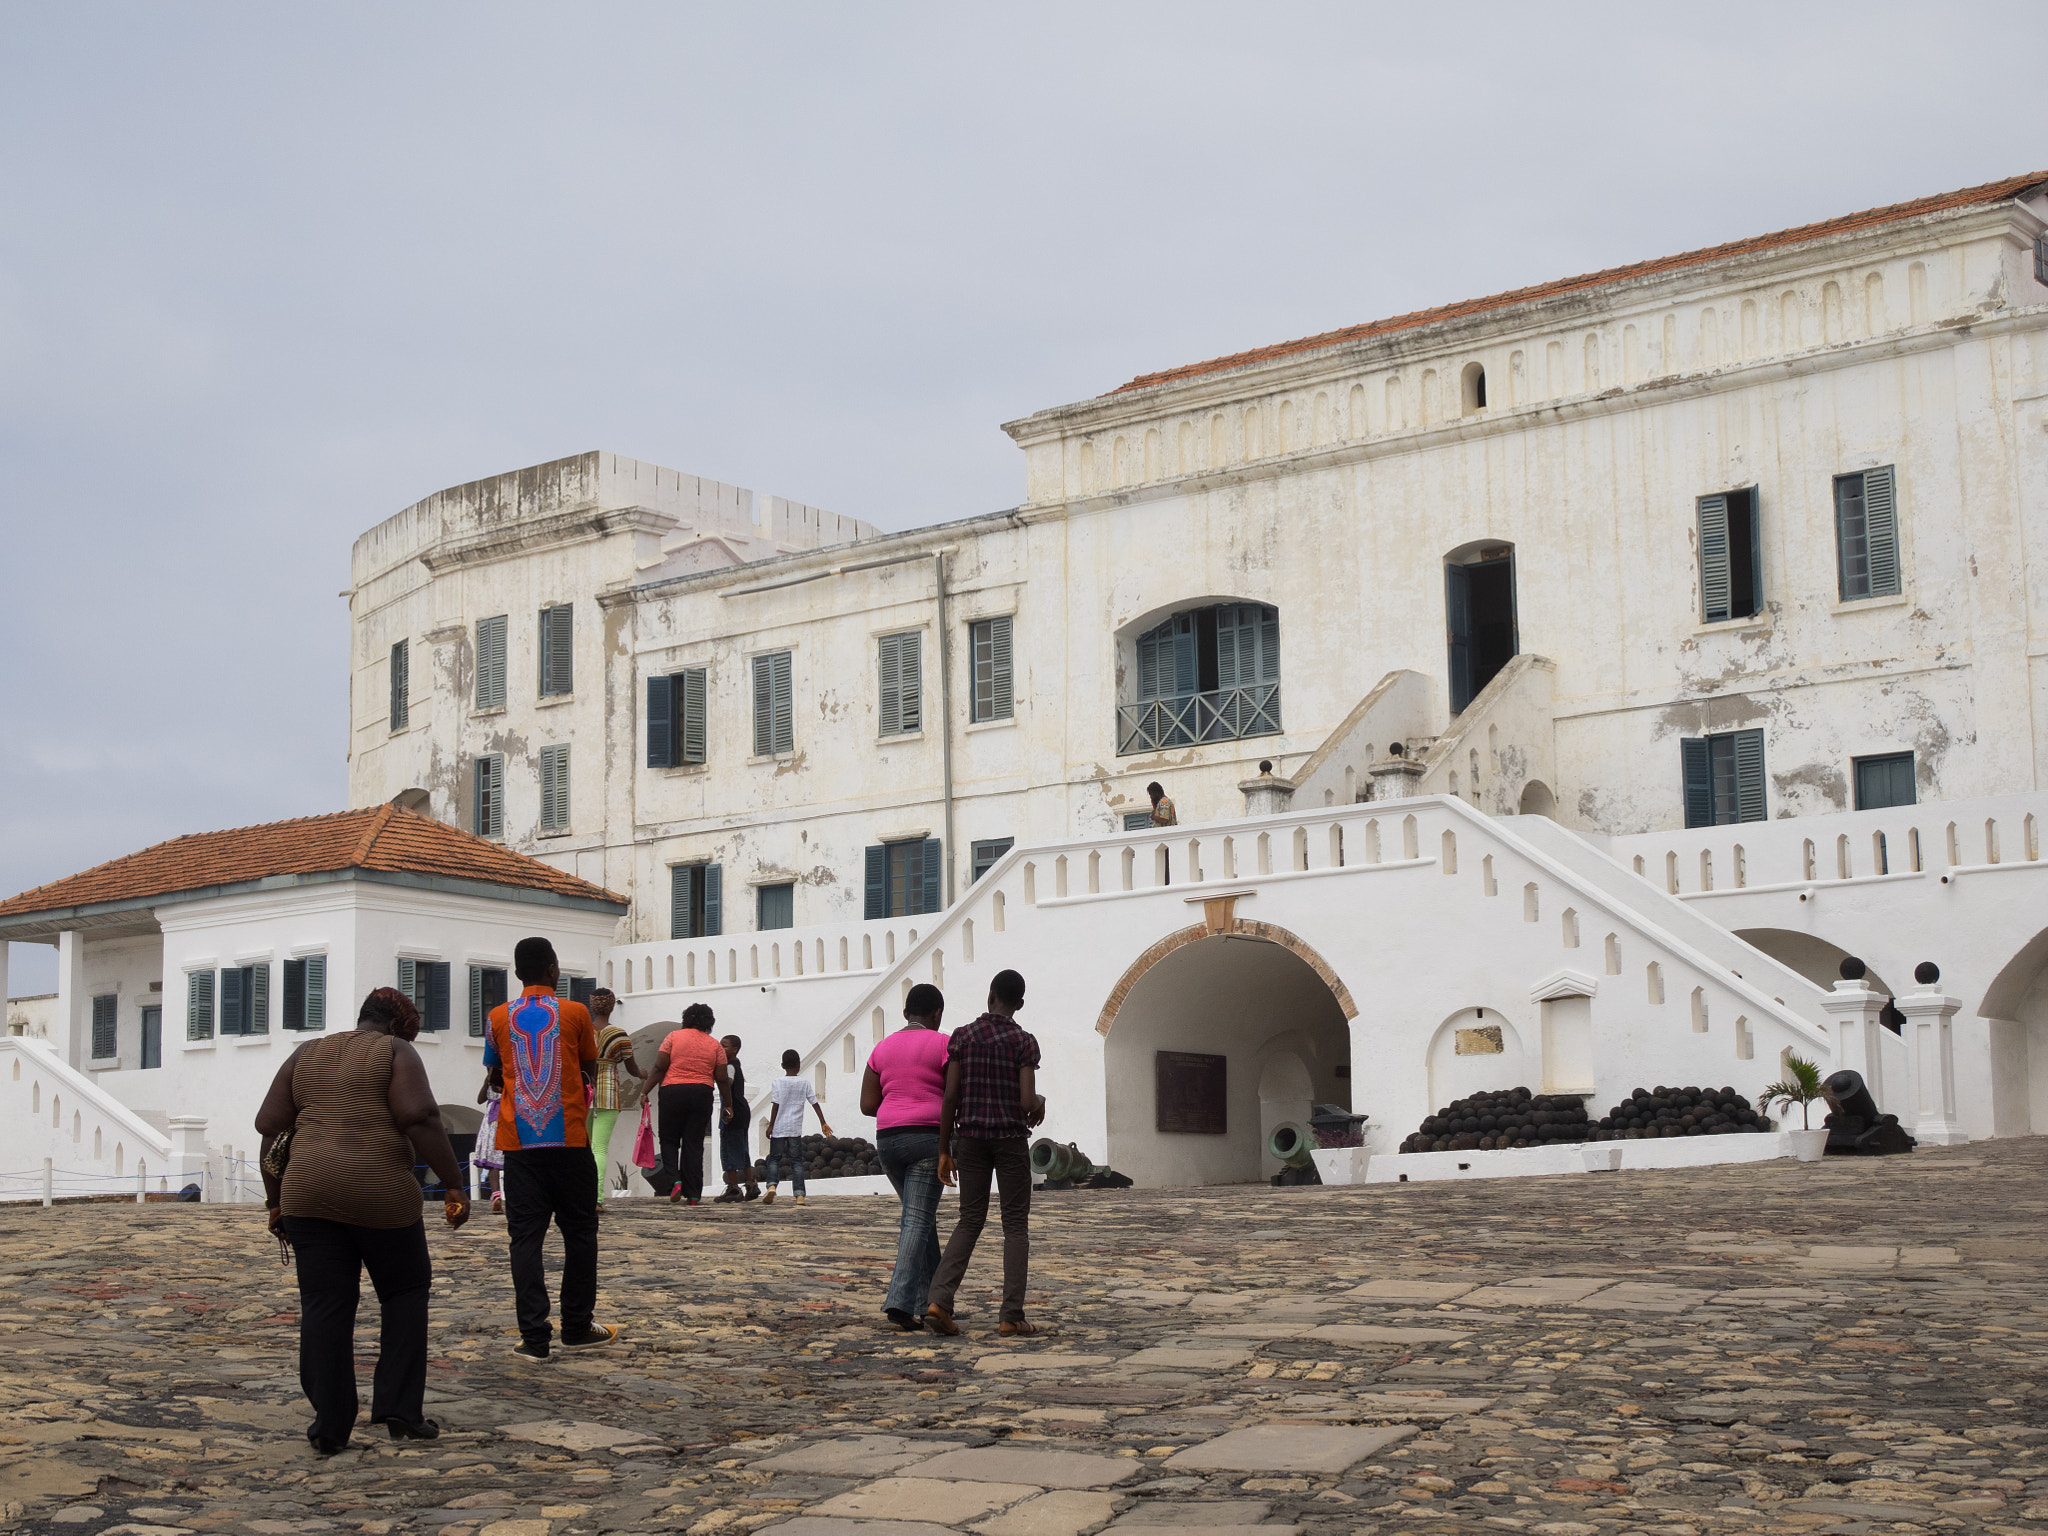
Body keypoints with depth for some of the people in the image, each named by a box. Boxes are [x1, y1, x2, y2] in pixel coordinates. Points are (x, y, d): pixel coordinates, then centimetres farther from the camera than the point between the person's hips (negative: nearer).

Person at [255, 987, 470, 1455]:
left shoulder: (305, 1056, 18)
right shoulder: (395, 1052, 3)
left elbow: (269, 1127, 14)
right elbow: (418, 1117, -11)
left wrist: (276, 1199, 20)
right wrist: (454, 1184, -9)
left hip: (308, 1192, 4)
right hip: (379, 1191, -4)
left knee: (323, 1305, 7)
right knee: (405, 1291, 13)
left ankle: (330, 1425, 5)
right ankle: (399, 1410, 9)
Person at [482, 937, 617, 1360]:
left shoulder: (500, 1018, 5)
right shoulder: (575, 1013, -1)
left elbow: (495, 1079, 15)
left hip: (518, 1141, 1)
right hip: (570, 1139, -1)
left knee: (526, 1237, 1)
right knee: (579, 1231, 11)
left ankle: (534, 1336, -4)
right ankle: (577, 1328, 16)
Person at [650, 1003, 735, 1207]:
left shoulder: (674, 1036, 3)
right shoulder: (715, 1045, 7)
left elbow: (660, 1067, -4)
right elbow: (722, 1078, 5)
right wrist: (729, 1105, 14)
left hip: (673, 1091, -1)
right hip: (702, 1094, 2)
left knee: (669, 1141, 10)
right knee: (694, 1144, 6)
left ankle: (674, 1180, -12)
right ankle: (693, 1194, 3)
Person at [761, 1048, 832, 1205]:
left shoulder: (777, 1082, -1)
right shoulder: (804, 1082, 4)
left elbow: (775, 1105, -7)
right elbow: (815, 1103, 6)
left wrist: (771, 1125, -1)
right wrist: (823, 1123, 12)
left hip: (779, 1128, -1)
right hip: (796, 1129, 1)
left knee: (774, 1159, 6)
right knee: (797, 1161, 4)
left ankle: (772, 1185, -17)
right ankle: (799, 1194, -5)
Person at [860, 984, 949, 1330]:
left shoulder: (883, 1048, 12)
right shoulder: (942, 1045, -3)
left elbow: (867, 1105, 9)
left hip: (888, 1140, 6)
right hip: (929, 1137, -5)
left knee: (920, 1215, 19)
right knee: (918, 1219, -7)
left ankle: (929, 1301, 21)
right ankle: (900, 1302, -18)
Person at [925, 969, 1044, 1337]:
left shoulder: (961, 1037, -1)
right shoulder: (1025, 1042, -7)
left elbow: (950, 1097, -4)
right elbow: (1027, 1101, -15)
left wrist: (944, 1150, 3)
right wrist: (1040, 1104, 10)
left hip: (970, 1139, 3)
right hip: (1011, 1139, -3)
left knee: (970, 1221, 10)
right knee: (1016, 1225, 4)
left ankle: (939, 1299, -7)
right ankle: (1012, 1315, -2)